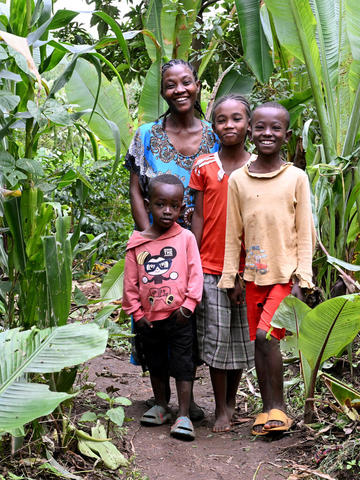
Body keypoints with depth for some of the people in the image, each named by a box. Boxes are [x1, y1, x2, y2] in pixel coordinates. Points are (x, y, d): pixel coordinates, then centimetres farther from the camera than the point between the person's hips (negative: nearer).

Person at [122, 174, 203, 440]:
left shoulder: (186, 237, -4)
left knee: (182, 365, 0)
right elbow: (130, 282, 4)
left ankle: (184, 416, 5)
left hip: (179, 317, -3)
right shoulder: (136, 243, 0)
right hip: (149, 318, 3)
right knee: (156, 364, 18)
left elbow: (196, 274, -4)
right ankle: (161, 406, 34)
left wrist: (189, 304, -11)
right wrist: (136, 313, 2)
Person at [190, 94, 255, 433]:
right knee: (215, 337, 2)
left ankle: (231, 401, 28)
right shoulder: (203, 167, 2)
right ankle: (221, 409, 17)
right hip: (210, 267, -1)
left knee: (242, 337, 9)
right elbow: (198, 217, 2)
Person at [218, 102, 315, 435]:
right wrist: (229, 277, 5)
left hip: (286, 273, -3)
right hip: (255, 274, 3)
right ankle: (268, 409, 21)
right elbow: (233, 234, 8)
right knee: (257, 341, 7)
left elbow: (305, 232, 0)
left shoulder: (296, 178, -1)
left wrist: (302, 278, -6)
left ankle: (278, 406, 1)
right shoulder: (237, 179, 4)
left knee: (266, 333, -16)